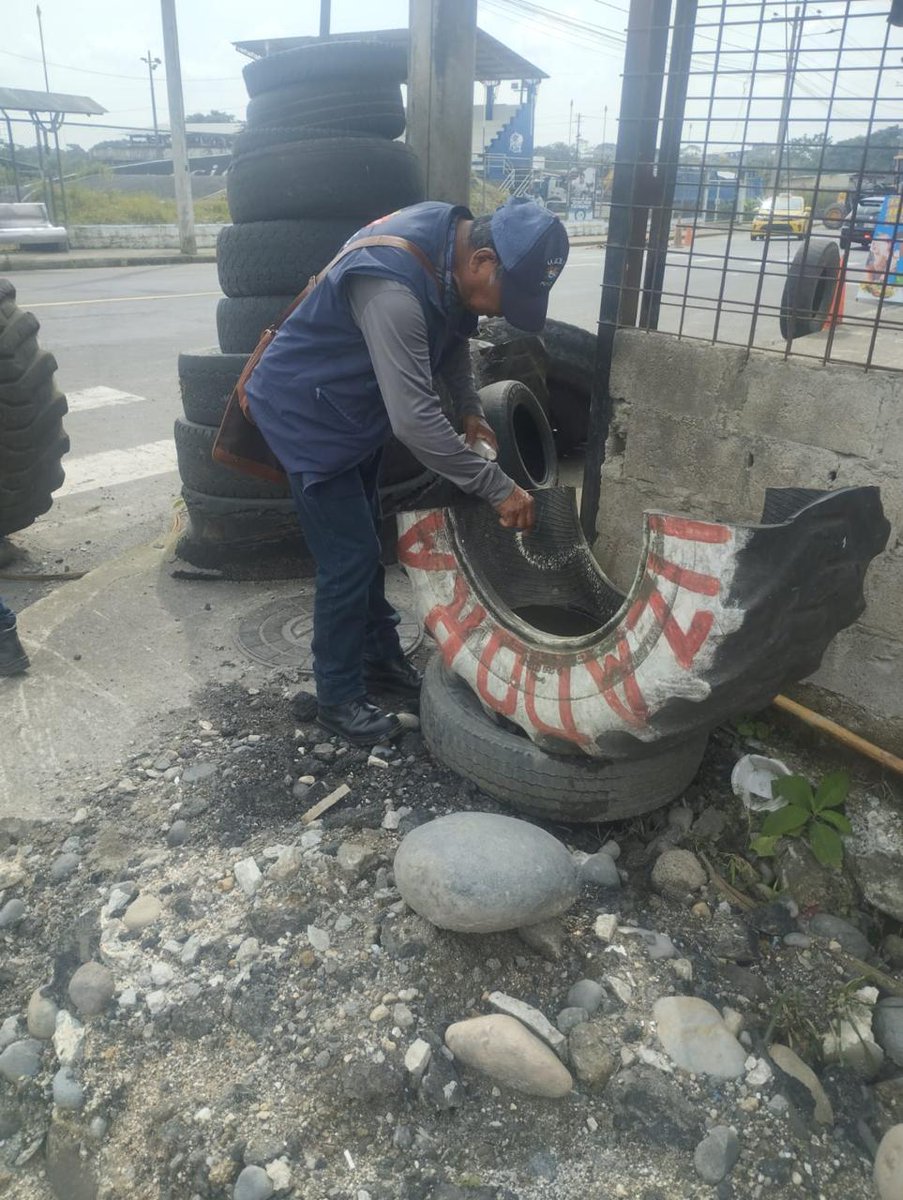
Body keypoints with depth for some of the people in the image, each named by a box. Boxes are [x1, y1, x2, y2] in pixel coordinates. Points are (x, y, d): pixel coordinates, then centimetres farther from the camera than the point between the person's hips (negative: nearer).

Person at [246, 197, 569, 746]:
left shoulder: (453, 238, -8)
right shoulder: (393, 287, -37)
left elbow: (454, 334, 10)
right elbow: (415, 420, -40)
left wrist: (472, 411, -3)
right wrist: (499, 488, -33)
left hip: (355, 408, 9)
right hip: (308, 414, -9)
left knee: (366, 546, 17)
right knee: (349, 560, -6)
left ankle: (381, 658, 34)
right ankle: (340, 699, 11)